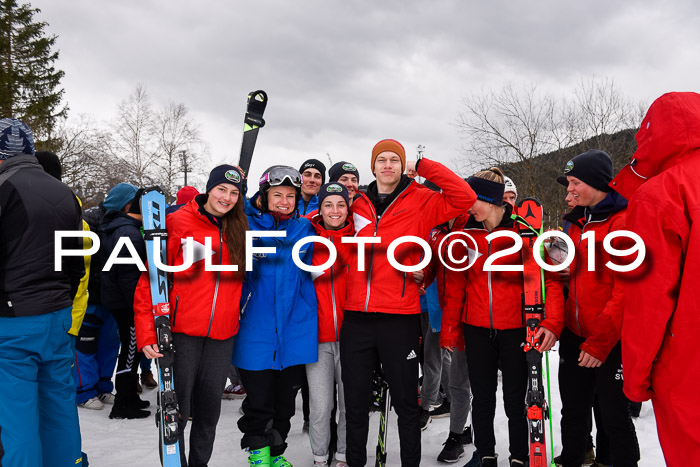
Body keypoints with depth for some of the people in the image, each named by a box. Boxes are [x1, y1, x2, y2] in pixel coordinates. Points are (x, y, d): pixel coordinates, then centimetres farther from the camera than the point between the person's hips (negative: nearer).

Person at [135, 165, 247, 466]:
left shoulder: (239, 228, 8)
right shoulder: (179, 222, -6)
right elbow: (152, 278, -8)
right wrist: (147, 333, -14)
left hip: (222, 334, 4)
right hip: (182, 331, -4)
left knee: (210, 409, 14)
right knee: (177, 410, 3)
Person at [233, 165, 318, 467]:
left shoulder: (306, 230, 6)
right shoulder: (247, 225, -2)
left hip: (296, 327, 3)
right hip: (256, 328, -2)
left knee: (286, 399, 15)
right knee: (258, 399, 3)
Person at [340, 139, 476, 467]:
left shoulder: (421, 201, 2)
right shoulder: (358, 205, 11)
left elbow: (465, 198, -11)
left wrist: (424, 167, -8)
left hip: (399, 319, -3)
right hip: (355, 317, 3)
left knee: (406, 401, 9)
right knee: (354, 400, 14)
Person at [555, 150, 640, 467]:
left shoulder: (624, 221, -12)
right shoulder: (578, 223, 12)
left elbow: (627, 288, -17)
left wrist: (600, 341, -18)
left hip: (610, 342, -7)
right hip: (574, 336, 7)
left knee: (614, 417, 7)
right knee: (573, 413, 16)